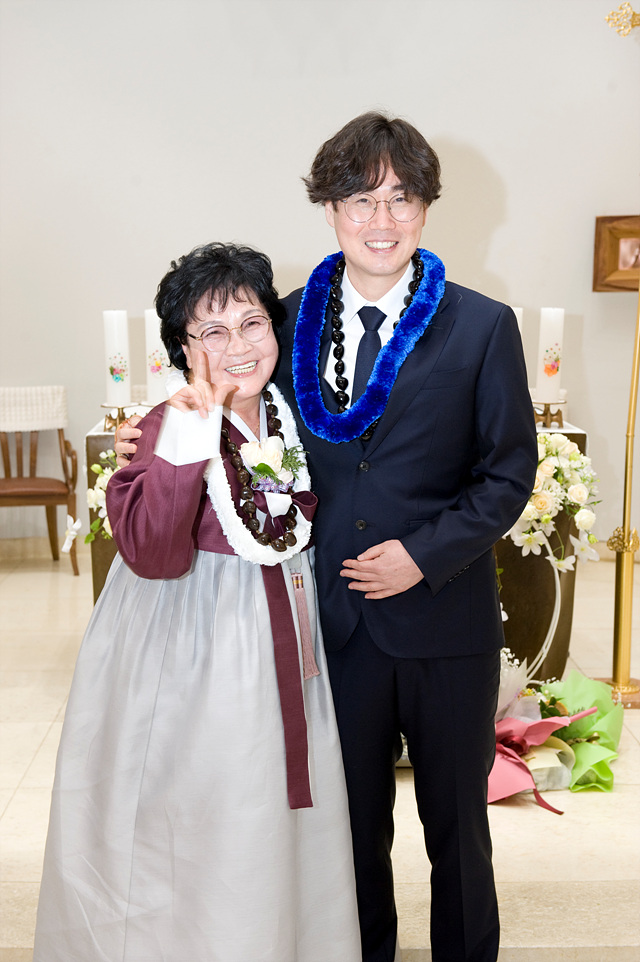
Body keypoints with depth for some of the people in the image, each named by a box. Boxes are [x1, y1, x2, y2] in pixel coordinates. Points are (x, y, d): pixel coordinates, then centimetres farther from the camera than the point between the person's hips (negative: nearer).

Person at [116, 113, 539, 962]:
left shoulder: (482, 327, -5)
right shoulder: (290, 319, 2)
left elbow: (509, 473, -5)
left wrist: (424, 554, -16)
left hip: (444, 622, -1)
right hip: (335, 620, 2)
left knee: (456, 821, 18)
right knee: (352, 819, 20)